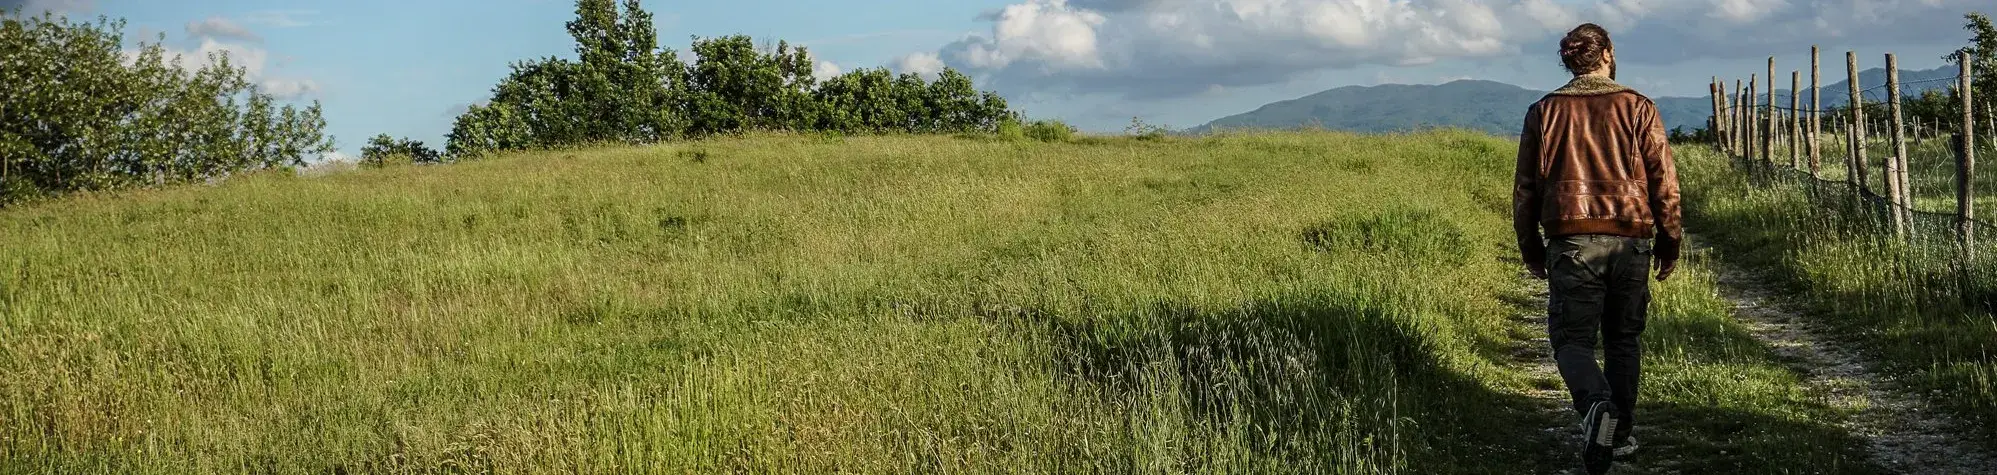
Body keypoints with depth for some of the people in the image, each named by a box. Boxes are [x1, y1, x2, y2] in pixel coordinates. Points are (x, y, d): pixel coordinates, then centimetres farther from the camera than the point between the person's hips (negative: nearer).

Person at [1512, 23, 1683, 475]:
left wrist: (1530, 249, 15)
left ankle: (1597, 404, -27)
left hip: (1572, 242, -1)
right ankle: (1622, 433, 19)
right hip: (1630, 242, 1)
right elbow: (1664, 181, 0)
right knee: (1623, 338, 16)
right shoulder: (1638, 108, 1)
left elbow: (1525, 187, 5)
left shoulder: (1544, 111, 4)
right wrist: (1670, 243, 10)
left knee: (1572, 339, 2)